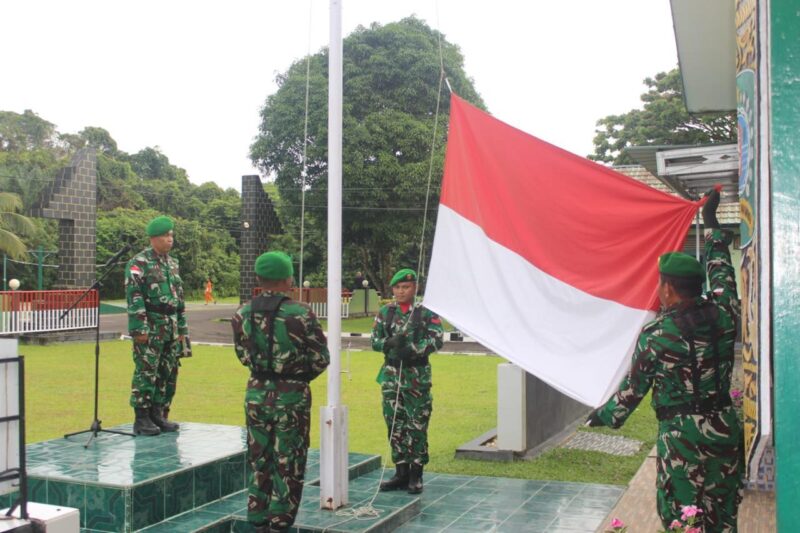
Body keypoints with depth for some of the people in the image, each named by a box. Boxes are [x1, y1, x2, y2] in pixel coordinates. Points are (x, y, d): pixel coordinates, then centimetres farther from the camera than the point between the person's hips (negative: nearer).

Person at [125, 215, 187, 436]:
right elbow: (134, 297, -13)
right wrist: (139, 328, -18)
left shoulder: (173, 263, 16)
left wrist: (182, 327, 16)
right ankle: (142, 419, 4)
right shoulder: (139, 263, -7)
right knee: (146, 373, -3)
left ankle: (158, 415, 19)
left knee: (168, 374, 9)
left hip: (171, 328, 7)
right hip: (151, 328, -7)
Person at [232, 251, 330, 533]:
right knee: (288, 463, 7)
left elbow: (243, 355, 8)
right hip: (291, 396, -4)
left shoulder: (243, 314, -2)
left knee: (259, 460, 17)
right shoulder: (301, 314, -15)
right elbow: (320, 359, -9)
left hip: (256, 393, 4)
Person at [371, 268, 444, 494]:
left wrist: (413, 349, -22)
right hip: (391, 374, 4)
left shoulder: (426, 312, -1)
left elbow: (436, 339, -9)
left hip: (417, 375, -3)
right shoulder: (385, 312, 9)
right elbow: (375, 341, 7)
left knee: (417, 425, -1)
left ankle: (416, 475, 10)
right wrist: (390, 342, -14)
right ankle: (401, 472, 19)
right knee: (395, 425, 8)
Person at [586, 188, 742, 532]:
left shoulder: (655, 334, -13)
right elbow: (721, 271, 16)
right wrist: (711, 223, 30)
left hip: (681, 434, -5)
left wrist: (604, 416, 15)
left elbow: (632, 388, -4)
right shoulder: (723, 316, -2)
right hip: (724, 427, 5)